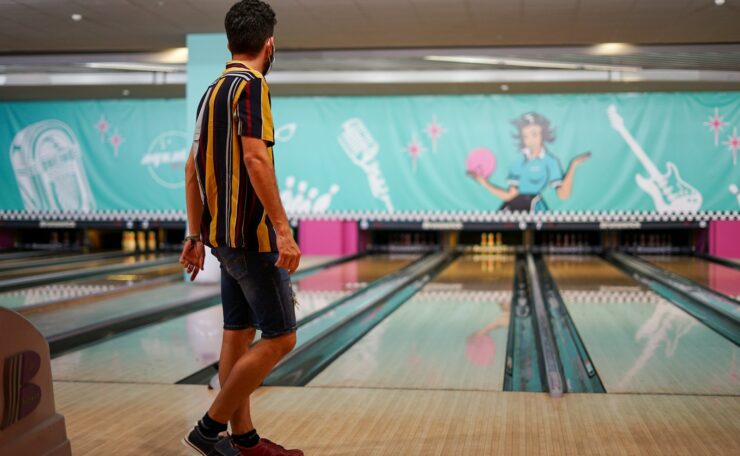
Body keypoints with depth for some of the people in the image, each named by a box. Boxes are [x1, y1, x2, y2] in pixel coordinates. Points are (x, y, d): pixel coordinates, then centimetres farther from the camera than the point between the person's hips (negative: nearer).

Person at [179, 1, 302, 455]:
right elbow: (255, 158, -24)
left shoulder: (212, 91, 14)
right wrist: (283, 229, -25)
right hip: (252, 236, -9)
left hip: (224, 235, 9)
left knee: (239, 336, 11)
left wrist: (196, 235, 19)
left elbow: (193, 168, 16)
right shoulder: (251, 86, -12)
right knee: (279, 338, -3)